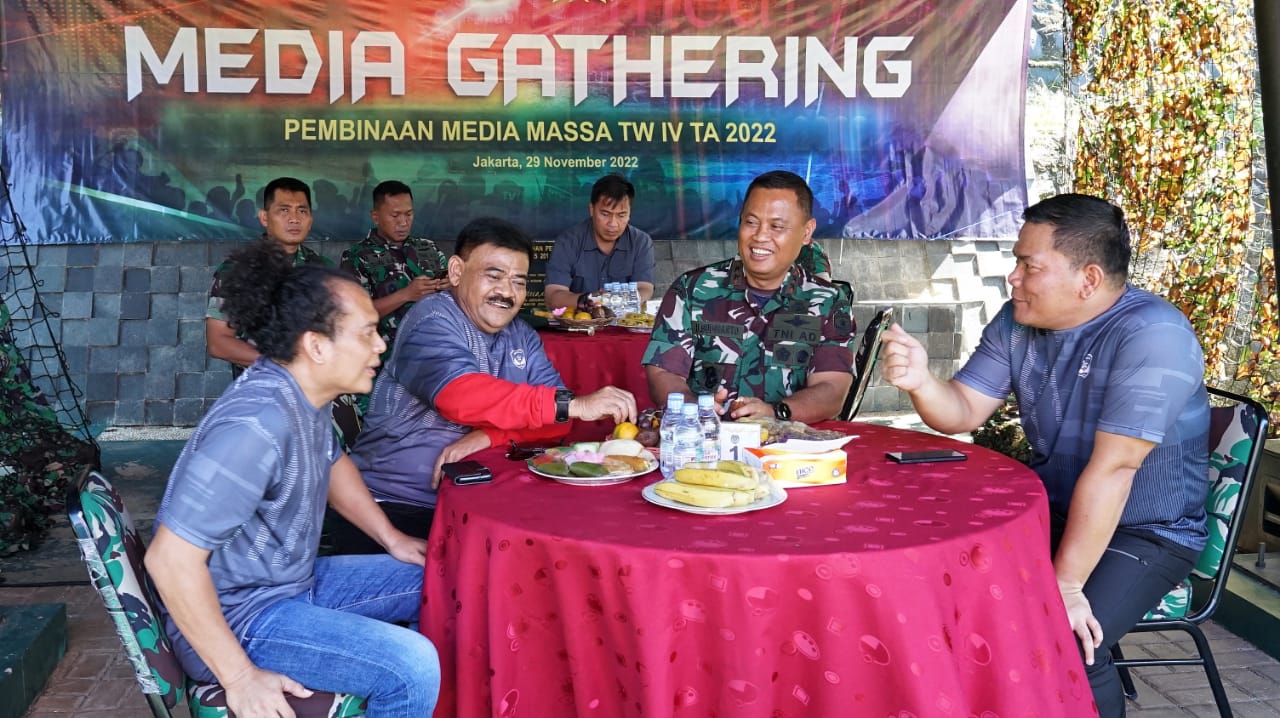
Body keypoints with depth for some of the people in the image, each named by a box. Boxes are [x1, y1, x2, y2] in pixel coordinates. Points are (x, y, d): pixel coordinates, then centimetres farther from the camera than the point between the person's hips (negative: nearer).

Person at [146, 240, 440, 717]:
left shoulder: (303, 392, -2)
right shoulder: (256, 425, -30)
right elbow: (170, 559, -31)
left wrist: (391, 539, 17)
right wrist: (240, 678, -26)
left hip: (294, 583, 10)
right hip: (236, 614, -9)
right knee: (412, 667, -26)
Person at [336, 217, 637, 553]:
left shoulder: (522, 337, 13)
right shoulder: (432, 321, -10)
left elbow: (554, 418, 1)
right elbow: (462, 397, -29)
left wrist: (489, 435, -19)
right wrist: (573, 404, -33)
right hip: (397, 508, -6)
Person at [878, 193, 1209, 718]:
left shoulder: (1152, 336, -24)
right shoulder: (1018, 321, -1)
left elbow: (1112, 467, -27)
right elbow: (964, 413, 0)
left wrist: (1066, 584, -28)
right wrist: (920, 381, -23)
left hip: (1147, 534, -6)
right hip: (1050, 511, 7)